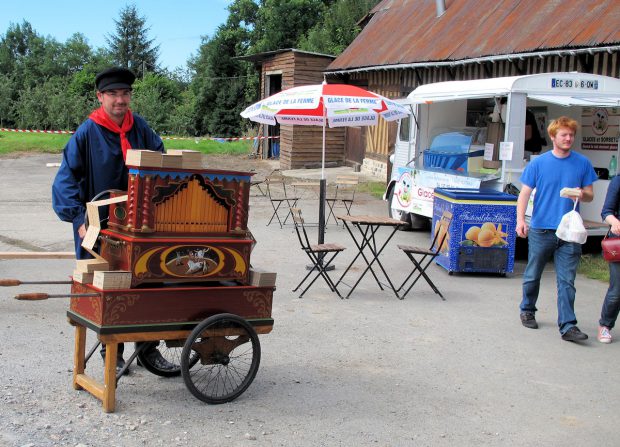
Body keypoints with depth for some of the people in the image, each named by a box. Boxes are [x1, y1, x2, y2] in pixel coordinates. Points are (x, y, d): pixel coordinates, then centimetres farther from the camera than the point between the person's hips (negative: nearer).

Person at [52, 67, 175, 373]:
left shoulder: (140, 128, 2)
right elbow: (66, 179, -12)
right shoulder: (87, 133, -10)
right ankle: (111, 353, 21)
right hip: (101, 226, -3)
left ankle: (148, 346, 19)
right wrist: (79, 219, -21)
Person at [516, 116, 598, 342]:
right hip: (541, 230, 0)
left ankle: (567, 325, -4)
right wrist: (520, 219, -15)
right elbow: (524, 193, -1)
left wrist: (582, 194, -14)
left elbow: (590, 195, 10)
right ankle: (527, 311, 33)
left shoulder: (582, 163, 5)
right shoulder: (538, 163, 0)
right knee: (532, 276, 13)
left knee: (566, 281, -3)